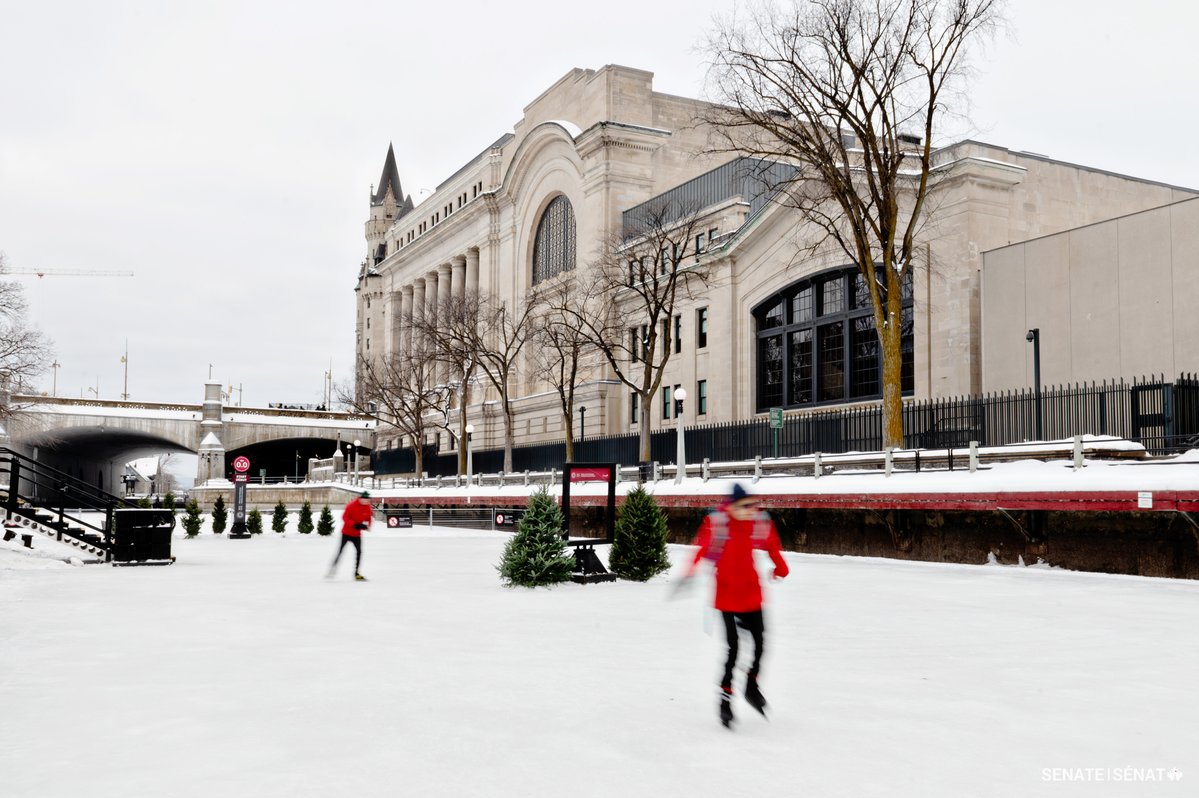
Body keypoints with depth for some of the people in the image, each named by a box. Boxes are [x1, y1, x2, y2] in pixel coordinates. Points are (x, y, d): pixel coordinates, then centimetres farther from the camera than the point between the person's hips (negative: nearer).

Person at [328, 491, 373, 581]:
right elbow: (344, 517, -17)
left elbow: (368, 519, 8)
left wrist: (366, 526, -14)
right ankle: (333, 568, 7)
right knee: (340, 551, -3)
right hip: (346, 532, -4)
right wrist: (354, 524, -29)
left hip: (357, 534, 4)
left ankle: (357, 573, 4)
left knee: (359, 552, -2)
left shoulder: (368, 508, -2)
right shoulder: (352, 505, -17)